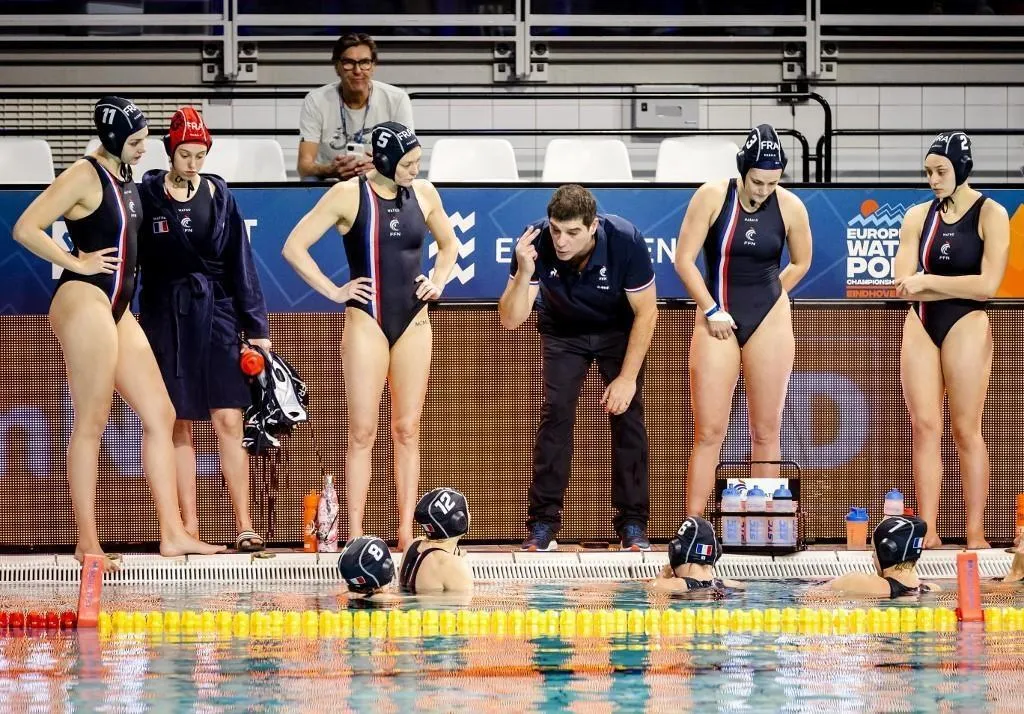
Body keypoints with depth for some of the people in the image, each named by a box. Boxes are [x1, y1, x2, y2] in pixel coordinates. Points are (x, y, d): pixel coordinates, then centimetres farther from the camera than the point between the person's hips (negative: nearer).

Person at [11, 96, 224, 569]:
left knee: (160, 415, 7)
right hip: (84, 303, -9)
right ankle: (87, 543, -3)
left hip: (117, 310, 9)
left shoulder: (125, 179, 15)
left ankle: (173, 533, 9)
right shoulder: (85, 176, -10)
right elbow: (25, 228, -17)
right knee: (91, 424, -6)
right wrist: (78, 263, -13)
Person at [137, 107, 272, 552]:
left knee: (228, 420, -5)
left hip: (216, 313, 1)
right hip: (165, 316, -1)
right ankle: (188, 527, 4)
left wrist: (257, 327, 4)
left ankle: (244, 527, -6)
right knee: (178, 424, 2)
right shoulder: (147, 195, 1)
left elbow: (240, 264, 7)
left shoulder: (218, 195, 6)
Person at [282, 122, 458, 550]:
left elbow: (448, 244, 24)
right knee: (363, 433, -4)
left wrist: (438, 281, 8)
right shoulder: (348, 195, -7)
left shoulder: (424, 194, 6)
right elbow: (294, 247, -6)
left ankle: (406, 532, 6)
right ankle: (356, 536, -4)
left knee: (407, 430, 4)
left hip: (414, 323, 4)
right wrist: (333, 291, -8)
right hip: (367, 322, -4)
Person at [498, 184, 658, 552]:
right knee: (555, 411, -14)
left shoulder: (625, 241, -32)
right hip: (563, 332, 1)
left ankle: (633, 525, -5)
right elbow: (511, 319, -28)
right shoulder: (536, 244, -29)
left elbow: (646, 312, -19)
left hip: (619, 331, -1)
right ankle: (543, 525, -10)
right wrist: (524, 273, -45)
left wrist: (628, 378, -21)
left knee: (627, 413, -12)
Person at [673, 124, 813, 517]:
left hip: (770, 320, 2)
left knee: (766, 432, 3)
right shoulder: (712, 197, -9)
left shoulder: (790, 207, -3)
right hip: (718, 319, -2)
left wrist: (767, 297, 8)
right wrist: (711, 310, -9)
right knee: (708, 432, -6)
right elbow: (684, 260, -6)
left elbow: (800, 263, 15)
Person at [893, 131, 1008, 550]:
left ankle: (976, 532, -1)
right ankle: (927, 531, -2)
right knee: (924, 426, -2)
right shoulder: (918, 217, 8)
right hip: (920, 327, 4)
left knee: (965, 429, -3)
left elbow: (988, 284, -12)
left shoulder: (990, 215, -2)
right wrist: (958, 286, -10)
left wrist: (928, 281, -12)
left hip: (965, 326, -4)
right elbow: (904, 285, -1)